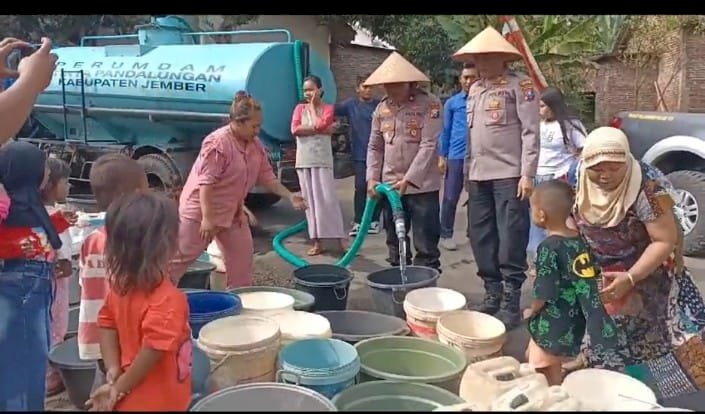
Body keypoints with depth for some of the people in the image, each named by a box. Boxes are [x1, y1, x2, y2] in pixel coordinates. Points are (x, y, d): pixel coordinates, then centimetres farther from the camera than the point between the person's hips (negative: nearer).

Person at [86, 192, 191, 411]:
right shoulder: (168, 299, -29)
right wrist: (119, 388, -17)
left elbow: (107, 324, 6)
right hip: (157, 403, -8)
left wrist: (113, 372, 0)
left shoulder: (121, 285, -2)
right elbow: (152, 352, -30)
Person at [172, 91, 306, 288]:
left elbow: (266, 176, 9)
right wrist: (207, 218, -28)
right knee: (179, 258, 0)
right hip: (201, 211, -8)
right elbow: (205, 183, -27)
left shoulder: (255, 145, 2)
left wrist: (290, 196, -1)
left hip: (232, 212, 8)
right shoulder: (217, 144, -25)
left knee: (242, 256, 9)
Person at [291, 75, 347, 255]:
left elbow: (320, 125, -15)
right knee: (310, 201, 4)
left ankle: (340, 239, 0)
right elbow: (295, 129, -7)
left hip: (322, 160, -3)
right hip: (304, 161, 3)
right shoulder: (299, 108, 9)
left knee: (328, 199, -7)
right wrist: (321, 130, -11)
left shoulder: (328, 108, 3)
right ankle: (317, 242, 9)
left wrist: (312, 106, -1)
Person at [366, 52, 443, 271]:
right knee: (395, 242, 15)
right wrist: (372, 178, -1)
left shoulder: (429, 104, -9)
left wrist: (408, 180, -19)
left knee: (425, 246, 1)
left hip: (421, 186, -5)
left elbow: (429, 145, -15)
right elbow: (375, 147, 12)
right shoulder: (381, 108, 8)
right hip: (390, 185, 5)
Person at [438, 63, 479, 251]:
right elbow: (445, 130, 6)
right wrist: (442, 156, 0)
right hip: (456, 156, -1)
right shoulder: (452, 103, 5)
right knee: (451, 198, 4)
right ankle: (446, 235, 13)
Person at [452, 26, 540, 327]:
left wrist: (527, 174, -14)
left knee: (511, 241, -4)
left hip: (509, 175, -7)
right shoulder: (474, 90, 16)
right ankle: (492, 294, 20)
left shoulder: (519, 85, -4)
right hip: (478, 177, 7)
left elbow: (530, 131, -9)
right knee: (481, 240, 9)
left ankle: (511, 302, 4)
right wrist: (467, 172, 16)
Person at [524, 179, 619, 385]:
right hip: (575, 323, 8)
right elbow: (592, 275, 9)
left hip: (552, 326, -7)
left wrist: (532, 311, -2)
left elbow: (544, 293, -20)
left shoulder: (548, 247, -21)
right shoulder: (580, 240, 0)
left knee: (547, 379, 7)